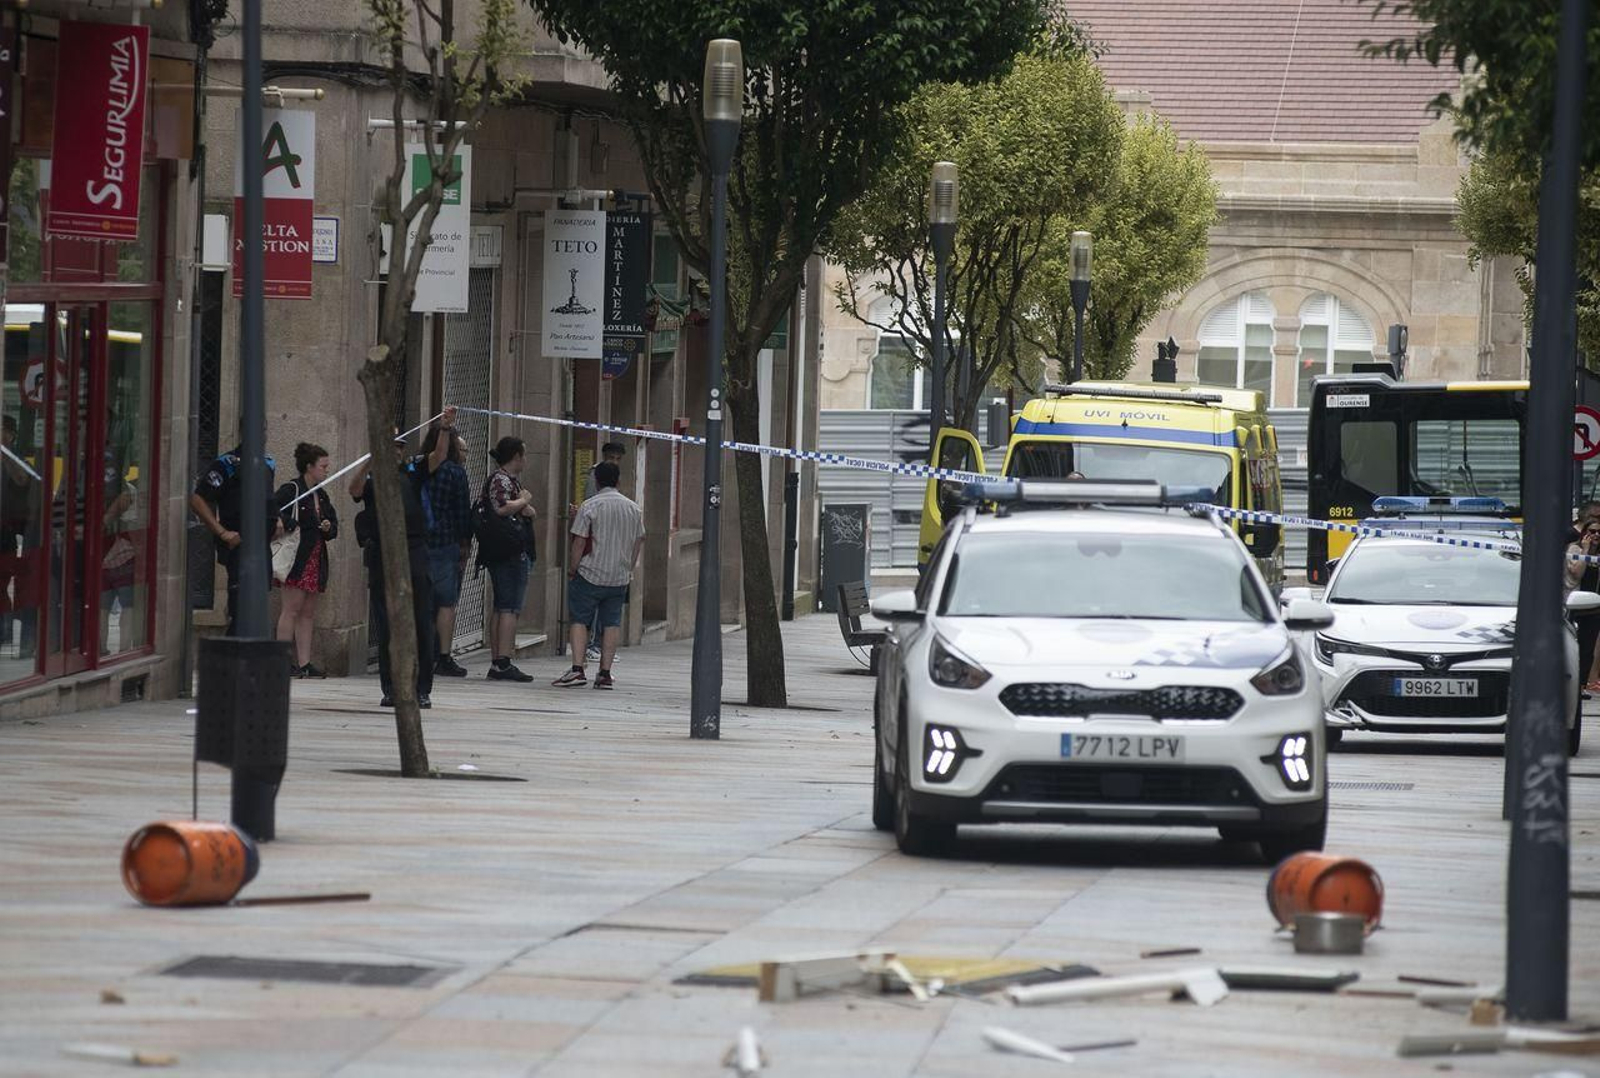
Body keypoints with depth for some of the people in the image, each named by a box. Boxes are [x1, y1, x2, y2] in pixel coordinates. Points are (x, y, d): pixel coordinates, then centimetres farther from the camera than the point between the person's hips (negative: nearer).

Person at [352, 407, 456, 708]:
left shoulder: (412, 472, 13)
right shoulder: (371, 478, 8)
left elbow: (438, 456, 0)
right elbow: (355, 490, -12)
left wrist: (447, 429, -16)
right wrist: (371, 461, -27)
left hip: (415, 556, 1)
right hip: (382, 556, -1)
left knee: (421, 624, -1)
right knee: (386, 628, 2)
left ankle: (422, 689, 2)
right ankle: (390, 689, 7)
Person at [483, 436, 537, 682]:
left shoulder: (511, 479, 22)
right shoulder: (500, 479, -10)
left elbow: (529, 512, 20)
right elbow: (502, 508, -26)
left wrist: (526, 507, -3)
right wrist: (523, 500, -10)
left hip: (513, 553, 11)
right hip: (510, 553, -11)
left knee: (501, 607, 10)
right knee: (509, 607, -13)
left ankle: (498, 664, 11)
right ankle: (503, 662, -18)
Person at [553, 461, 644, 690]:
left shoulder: (590, 507, -9)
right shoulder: (633, 509, 6)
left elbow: (579, 542, -11)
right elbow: (639, 542, 12)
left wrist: (572, 570, -2)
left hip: (590, 575, -4)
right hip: (619, 577, 4)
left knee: (579, 620, 2)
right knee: (611, 623, 8)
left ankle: (578, 669, -10)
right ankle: (605, 673, 5)